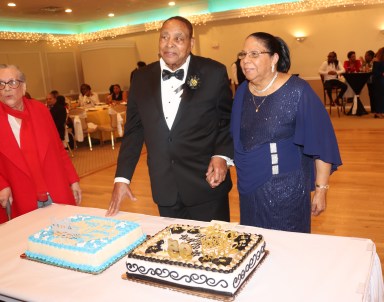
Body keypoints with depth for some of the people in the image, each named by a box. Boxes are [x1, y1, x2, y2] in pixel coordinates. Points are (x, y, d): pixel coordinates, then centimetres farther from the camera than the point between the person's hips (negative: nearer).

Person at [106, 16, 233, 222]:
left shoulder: (213, 73, -5)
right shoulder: (142, 79, 4)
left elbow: (229, 120, 2)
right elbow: (134, 131, 7)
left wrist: (222, 155, -15)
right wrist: (122, 177, 3)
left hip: (206, 185, -2)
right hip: (164, 189, 3)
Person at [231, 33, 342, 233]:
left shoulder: (297, 91, -13)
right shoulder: (242, 92, 2)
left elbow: (321, 144, -11)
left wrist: (321, 190, -11)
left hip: (287, 191, -5)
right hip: (249, 189, 5)